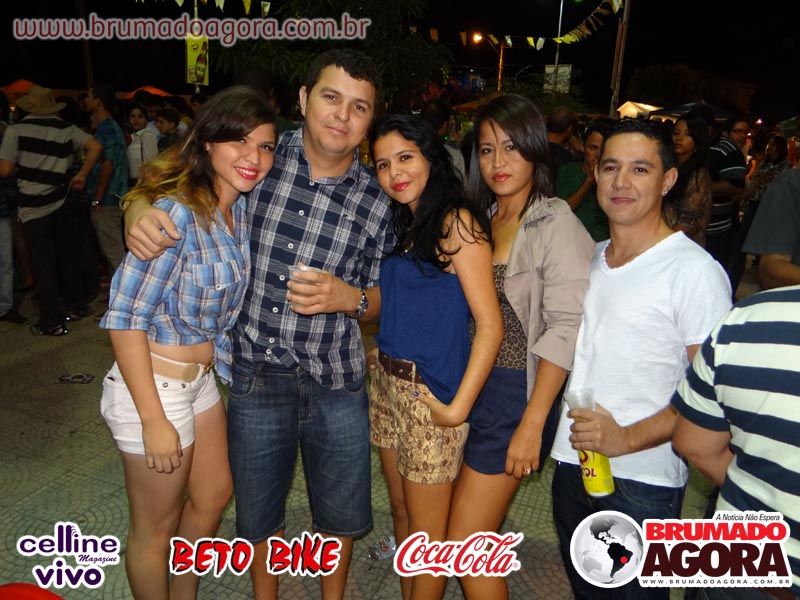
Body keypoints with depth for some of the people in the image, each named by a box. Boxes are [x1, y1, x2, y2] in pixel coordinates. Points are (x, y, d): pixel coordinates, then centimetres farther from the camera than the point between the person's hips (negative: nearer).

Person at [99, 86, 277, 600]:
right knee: (156, 528, 12)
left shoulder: (239, 208, 1)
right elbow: (124, 318, -23)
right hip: (154, 386, -9)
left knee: (214, 495, 25)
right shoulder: (176, 212, -24)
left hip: (201, 378, 9)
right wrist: (154, 421, -21)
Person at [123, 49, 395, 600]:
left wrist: (350, 298, -19)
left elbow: (383, 298, 3)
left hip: (335, 384, 0)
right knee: (258, 513, 19)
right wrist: (139, 211, -16)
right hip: (254, 374, 0)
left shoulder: (376, 201, -5)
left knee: (341, 513, 18)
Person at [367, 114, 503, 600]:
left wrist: (457, 408, -19)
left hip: (432, 395, -8)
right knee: (401, 511, 21)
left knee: (428, 530, 8)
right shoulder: (403, 223, 11)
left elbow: (490, 326, -18)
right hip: (388, 385, 8)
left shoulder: (456, 222, -14)